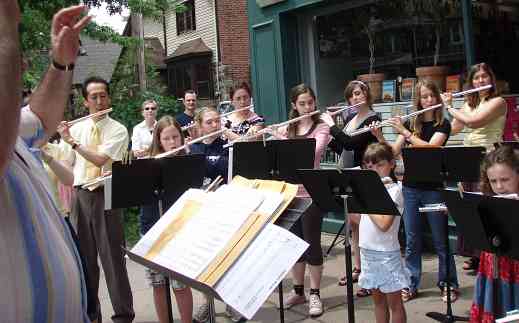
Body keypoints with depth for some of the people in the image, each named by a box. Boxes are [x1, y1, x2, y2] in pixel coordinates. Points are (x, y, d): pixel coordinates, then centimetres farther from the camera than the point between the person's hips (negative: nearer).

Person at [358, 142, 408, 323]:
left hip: (386, 253, -7)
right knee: (378, 300, 17)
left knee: (394, 303, 6)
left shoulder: (394, 189, -13)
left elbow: (384, 224, -24)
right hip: (367, 252, 7)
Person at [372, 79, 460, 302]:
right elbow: (394, 152, 2)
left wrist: (404, 132, -22)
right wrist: (380, 137, -14)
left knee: (440, 240, 5)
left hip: (434, 188, -3)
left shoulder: (443, 124, -3)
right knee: (412, 240, 9)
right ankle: (411, 285, 19)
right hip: (411, 188, 3)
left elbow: (431, 147, -20)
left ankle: (449, 284, 19)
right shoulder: (411, 123, 8)